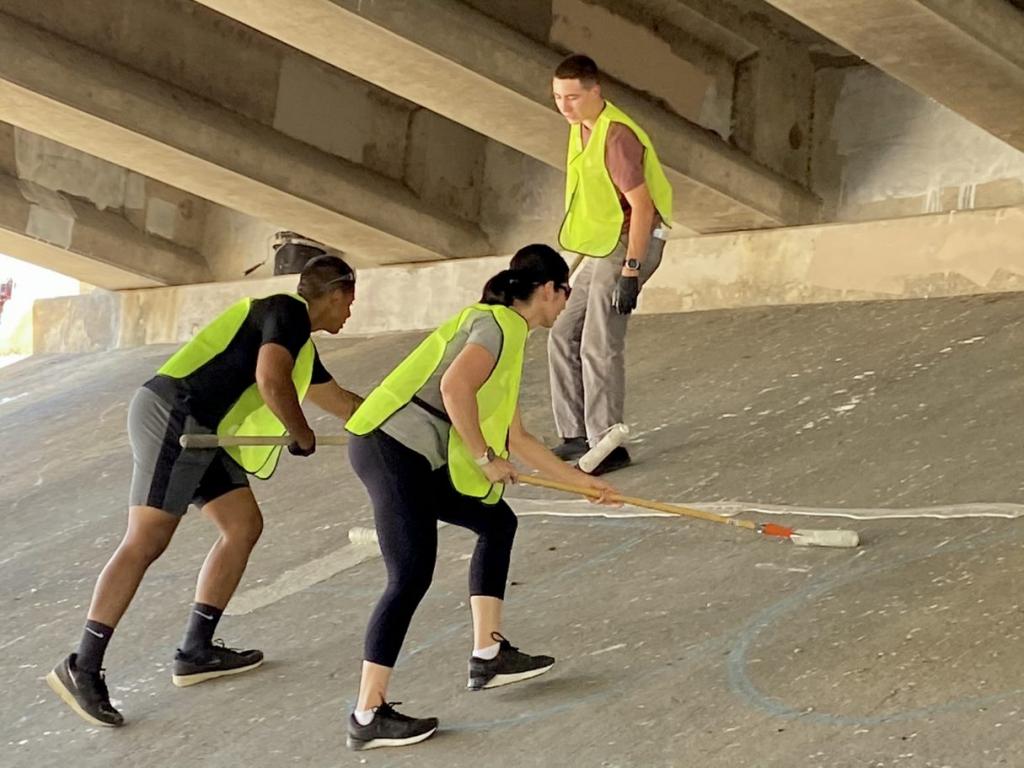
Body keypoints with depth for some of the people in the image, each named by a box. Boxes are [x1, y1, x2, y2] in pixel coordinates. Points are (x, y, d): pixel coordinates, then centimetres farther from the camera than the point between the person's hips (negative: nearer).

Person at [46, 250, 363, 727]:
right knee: (147, 541, -14)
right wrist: (302, 435, -6)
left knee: (244, 525, 9)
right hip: (172, 415, -10)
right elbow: (270, 380, -21)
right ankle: (82, 668, -15)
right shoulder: (287, 312, -5)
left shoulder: (301, 347, 25)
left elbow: (341, 402, 41)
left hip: (201, 432, 10)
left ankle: (195, 652, 12)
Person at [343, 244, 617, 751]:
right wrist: (485, 457, -14)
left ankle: (487, 654, 21)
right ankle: (368, 717, -10)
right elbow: (454, 388, -24)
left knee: (497, 523, 18)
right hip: (392, 447, -10)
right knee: (412, 577, -12)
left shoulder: (508, 336, 23)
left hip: (421, 458, 10)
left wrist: (580, 480, 36)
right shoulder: (499, 324, -7)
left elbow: (517, 438, 30)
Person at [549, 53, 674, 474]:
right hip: (601, 247, 10)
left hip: (629, 243, -10)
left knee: (599, 346, -12)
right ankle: (576, 436, 17)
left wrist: (630, 271, -26)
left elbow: (641, 206, -24)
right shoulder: (580, 128, 8)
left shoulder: (616, 136, -22)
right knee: (563, 337, 10)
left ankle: (608, 446, -5)